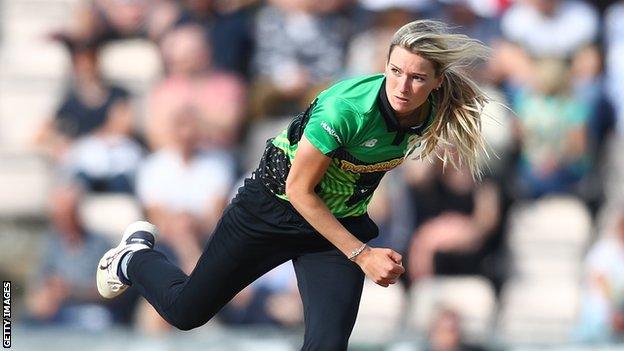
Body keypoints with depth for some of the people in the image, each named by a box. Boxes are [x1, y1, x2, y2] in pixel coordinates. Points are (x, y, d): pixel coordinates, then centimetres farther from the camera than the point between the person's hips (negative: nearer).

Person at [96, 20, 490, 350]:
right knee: (186, 310, 12)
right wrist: (361, 254, -26)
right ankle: (135, 256, 45)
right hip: (272, 211, -4)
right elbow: (299, 189, -26)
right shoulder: (346, 107, -36)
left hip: (340, 223, 4)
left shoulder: (431, 114, -16)